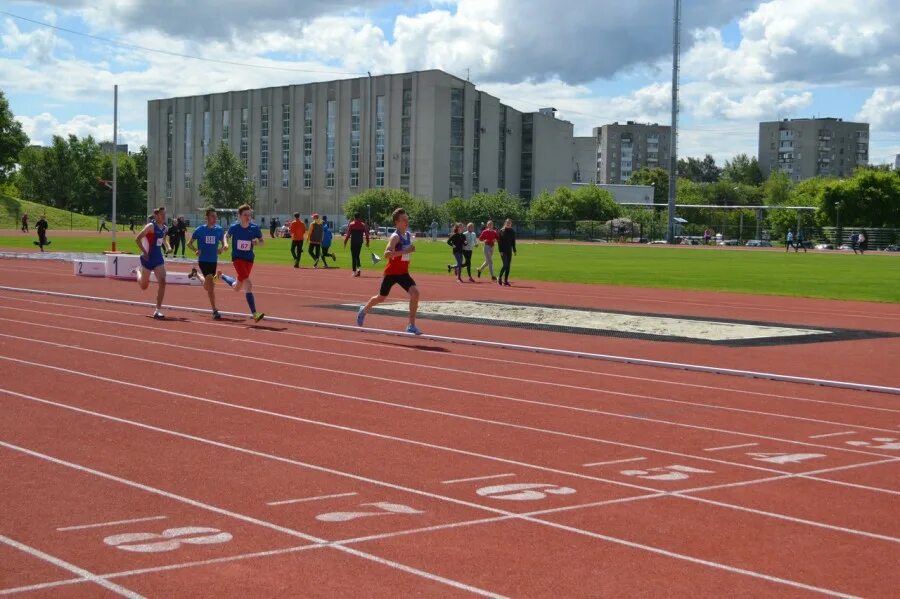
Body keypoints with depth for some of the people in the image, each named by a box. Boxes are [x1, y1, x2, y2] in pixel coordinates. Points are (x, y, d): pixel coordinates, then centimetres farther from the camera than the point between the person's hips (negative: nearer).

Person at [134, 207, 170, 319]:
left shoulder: (165, 228, 5)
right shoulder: (151, 226, -16)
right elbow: (137, 239, -17)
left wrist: (168, 247, 8)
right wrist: (144, 252, -20)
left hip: (158, 258, 5)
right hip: (148, 258, -5)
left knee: (162, 282, -12)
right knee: (144, 286, 11)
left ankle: (158, 310, -8)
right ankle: (138, 271, 47)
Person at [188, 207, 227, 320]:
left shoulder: (219, 230, 2)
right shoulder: (200, 230, -6)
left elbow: (224, 243, 8)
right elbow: (189, 243, 2)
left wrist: (224, 246, -16)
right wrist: (196, 250, -17)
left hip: (214, 261, 5)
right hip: (203, 260, -5)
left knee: (207, 286, 18)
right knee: (211, 285, -16)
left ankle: (196, 274, 49)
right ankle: (215, 311, -11)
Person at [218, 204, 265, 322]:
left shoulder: (255, 228, -6)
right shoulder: (234, 228, -9)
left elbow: (261, 242, 5)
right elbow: (227, 236, 11)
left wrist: (257, 242, -17)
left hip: (249, 259, 4)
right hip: (237, 258, -4)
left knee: (237, 288, 17)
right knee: (248, 284, -21)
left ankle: (222, 276, 49)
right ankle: (254, 314, -19)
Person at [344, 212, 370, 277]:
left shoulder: (351, 224, -5)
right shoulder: (363, 225, 2)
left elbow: (348, 234, -8)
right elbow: (366, 234, 1)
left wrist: (345, 242, -2)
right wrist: (367, 242, 10)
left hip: (353, 242, -2)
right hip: (360, 242, 2)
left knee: (353, 256, 3)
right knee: (357, 256, 17)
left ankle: (354, 271, -1)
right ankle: (359, 267, -6)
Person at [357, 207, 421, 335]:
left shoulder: (408, 235, 5)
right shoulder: (395, 237, -20)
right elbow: (387, 254, -36)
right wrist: (405, 251, -42)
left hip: (403, 272, 6)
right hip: (391, 272, -6)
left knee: (415, 293, -17)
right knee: (381, 297, 12)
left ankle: (411, 325, -11)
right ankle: (364, 310, 44)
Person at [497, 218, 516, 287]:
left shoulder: (512, 231, 7)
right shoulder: (501, 231, -5)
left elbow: (513, 241, 13)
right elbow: (499, 242, -7)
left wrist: (514, 250, 7)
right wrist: (500, 251, -13)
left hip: (509, 251, 5)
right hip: (503, 251, -5)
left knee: (508, 266, 3)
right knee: (505, 265, -14)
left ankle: (506, 281, 8)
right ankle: (500, 278, 1)